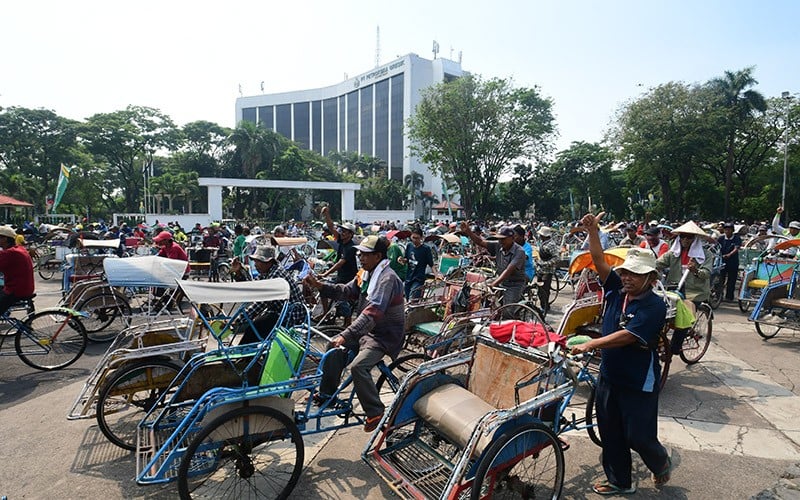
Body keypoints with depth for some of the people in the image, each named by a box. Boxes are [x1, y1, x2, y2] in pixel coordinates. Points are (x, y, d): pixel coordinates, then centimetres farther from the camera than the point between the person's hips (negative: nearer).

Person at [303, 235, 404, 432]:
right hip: (368, 330, 10)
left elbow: (372, 312, -33)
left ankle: (376, 412, -9)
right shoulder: (366, 275, 8)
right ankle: (327, 394, 21)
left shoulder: (387, 278, -24)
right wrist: (320, 286, -6)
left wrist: (346, 335, -38)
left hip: (386, 335, -10)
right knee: (334, 346, 7)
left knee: (358, 366, -26)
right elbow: (346, 291, 7)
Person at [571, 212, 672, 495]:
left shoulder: (655, 306, -18)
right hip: (609, 376, 6)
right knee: (610, 434, 15)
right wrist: (593, 231, -19)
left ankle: (661, 463, 41)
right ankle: (619, 482, 34)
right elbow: (599, 262, -8)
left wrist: (590, 345, -28)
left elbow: (625, 336, -26)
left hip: (639, 383, -6)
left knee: (638, 436, 8)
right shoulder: (616, 290, -1)